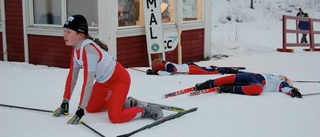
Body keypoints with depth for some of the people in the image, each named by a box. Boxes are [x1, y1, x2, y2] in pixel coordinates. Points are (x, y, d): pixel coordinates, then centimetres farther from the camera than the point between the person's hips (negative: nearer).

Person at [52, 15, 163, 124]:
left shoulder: (88, 49, -32)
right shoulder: (76, 48, -4)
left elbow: (88, 82, -33)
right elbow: (72, 76, 2)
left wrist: (80, 110, -30)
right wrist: (65, 103, 1)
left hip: (119, 79, -9)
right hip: (104, 81, 9)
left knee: (115, 117, -22)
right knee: (90, 108, 16)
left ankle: (145, 111, -2)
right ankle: (123, 103, 28)